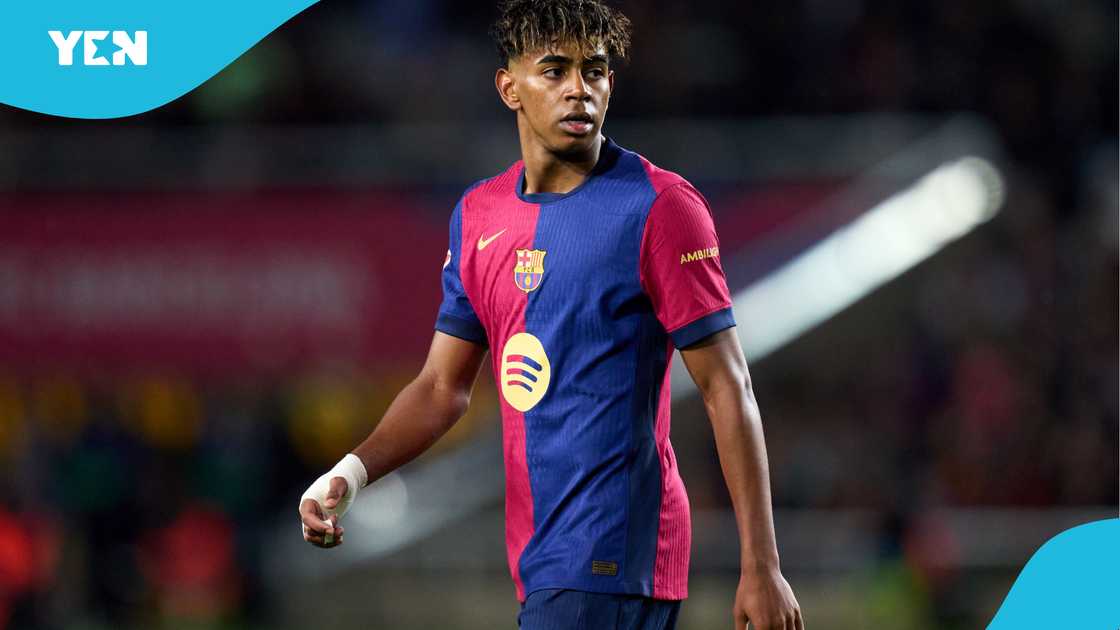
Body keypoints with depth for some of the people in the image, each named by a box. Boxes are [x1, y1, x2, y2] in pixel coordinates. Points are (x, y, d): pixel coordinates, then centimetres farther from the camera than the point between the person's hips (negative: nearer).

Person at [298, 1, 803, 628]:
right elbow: (444, 386, 17)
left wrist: (763, 568, -14)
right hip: (542, 562, 7)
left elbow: (727, 388, -9)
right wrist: (352, 472, -2)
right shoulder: (478, 214, 12)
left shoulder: (659, 206, -8)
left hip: (612, 561, -7)